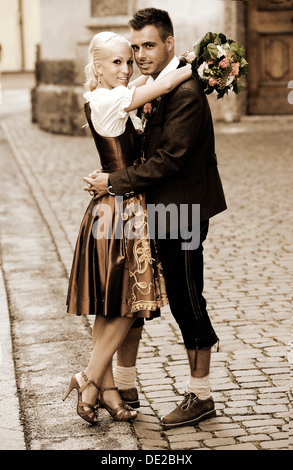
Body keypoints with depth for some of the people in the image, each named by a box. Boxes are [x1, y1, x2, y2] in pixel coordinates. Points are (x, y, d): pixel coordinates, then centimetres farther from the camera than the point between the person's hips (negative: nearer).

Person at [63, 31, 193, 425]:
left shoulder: (120, 100, 11)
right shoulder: (104, 101, -16)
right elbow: (163, 85, -18)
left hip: (126, 210, 9)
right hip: (119, 211, -9)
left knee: (112, 308, 13)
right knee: (125, 307, -2)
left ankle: (106, 387, 21)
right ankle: (89, 381, 10)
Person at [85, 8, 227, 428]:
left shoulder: (185, 92, -20)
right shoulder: (156, 86, 11)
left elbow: (168, 161, -22)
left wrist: (115, 182, -16)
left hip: (181, 211, -10)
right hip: (156, 210, 10)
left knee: (186, 302, 1)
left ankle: (201, 397, 16)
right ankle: (123, 385, 28)